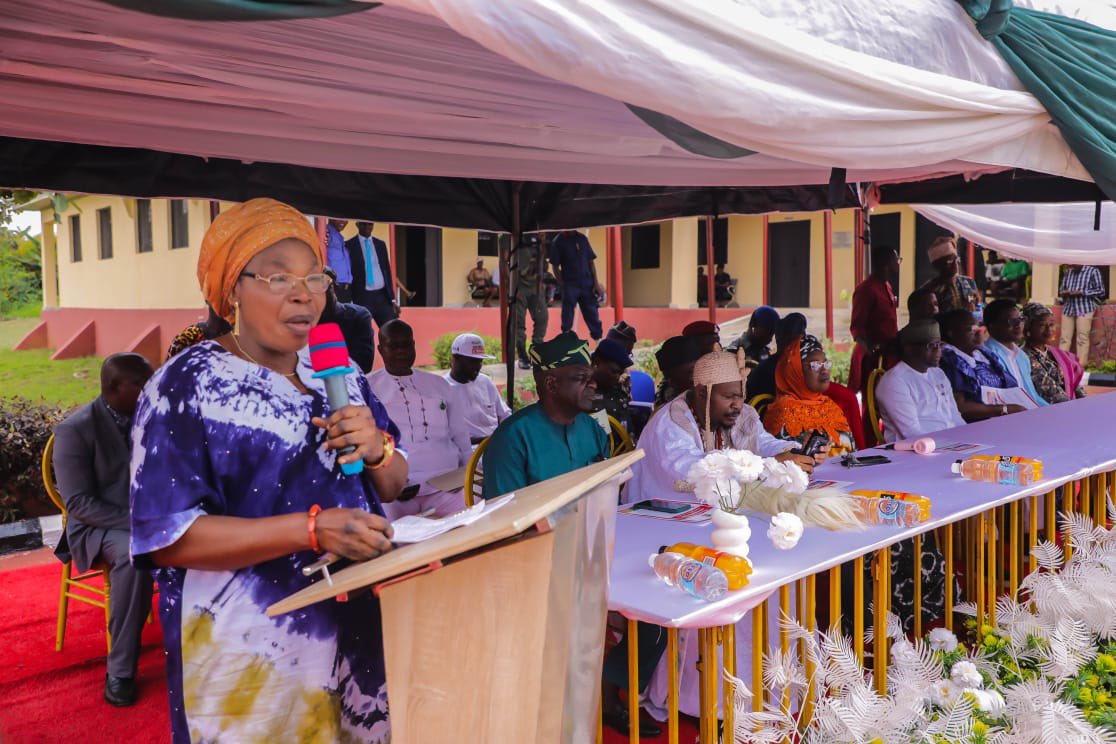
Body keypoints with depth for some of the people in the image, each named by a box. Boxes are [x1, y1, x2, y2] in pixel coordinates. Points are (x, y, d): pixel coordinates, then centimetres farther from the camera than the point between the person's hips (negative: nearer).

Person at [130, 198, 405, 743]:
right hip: (253, 648, -6)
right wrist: (313, 528, -28)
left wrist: (378, 451, -13)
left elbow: (393, 485, 10)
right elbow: (169, 537, -19)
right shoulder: (185, 387, -12)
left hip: (356, 631, 6)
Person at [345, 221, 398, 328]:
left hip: (382, 295, 4)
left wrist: (392, 299, 10)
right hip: (362, 297, -4)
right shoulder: (349, 246, 0)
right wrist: (349, 301, -8)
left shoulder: (381, 244, 14)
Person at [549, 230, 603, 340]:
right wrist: (562, 285, -7)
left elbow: (591, 261, 9)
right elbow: (555, 266, -2)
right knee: (567, 317, 0)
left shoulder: (582, 238, 7)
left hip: (587, 284, 3)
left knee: (592, 315, 9)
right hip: (570, 285, -3)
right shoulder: (559, 241, -3)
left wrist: (596, 283, 3)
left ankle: (599, 339, 17)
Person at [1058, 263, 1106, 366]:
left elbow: (1100, 290, -3)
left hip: (1084, 308, -5)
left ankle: (1081, 365, -6)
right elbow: (1061, 288, 21)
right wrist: (1063, 292, -4)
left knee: (1082, 337, -8)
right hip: (1068, 308, 5)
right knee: (1064, 337, 1)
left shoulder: (1093, 271, -1)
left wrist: (1082, 292, -15)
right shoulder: (1068, 272, 13)